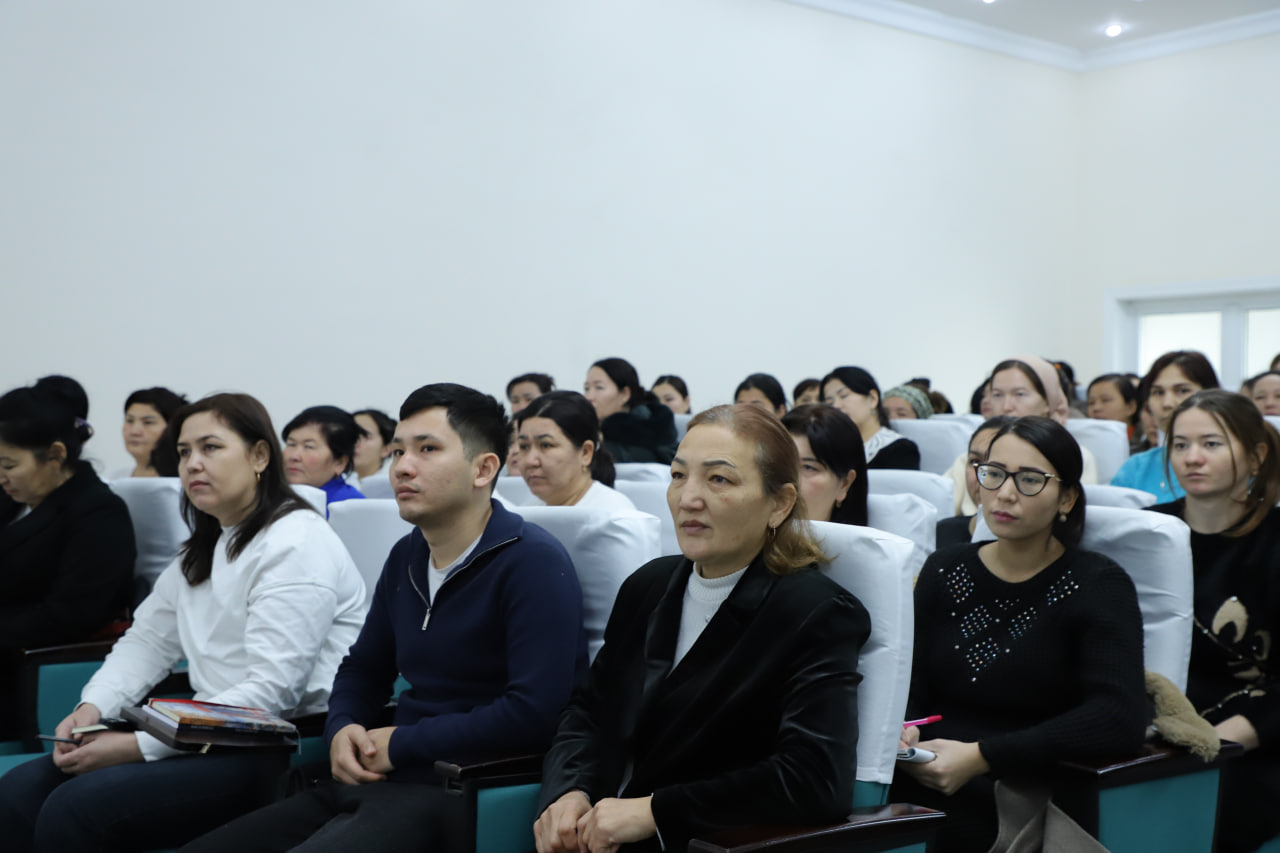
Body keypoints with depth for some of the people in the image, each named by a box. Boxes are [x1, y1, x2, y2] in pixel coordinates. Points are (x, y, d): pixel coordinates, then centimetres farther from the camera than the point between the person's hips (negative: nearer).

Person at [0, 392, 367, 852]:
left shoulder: (297, 544, -14)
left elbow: (271, 692, -22)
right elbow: (146, 641, 16)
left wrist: (137, 745, -22)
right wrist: (91, 707, -5)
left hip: (282, 750, -9)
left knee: (74, 809, -22)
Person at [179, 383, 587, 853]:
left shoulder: (534, 561, -12)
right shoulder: (406, 557, 12)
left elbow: (535, 712, -22)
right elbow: (362, 668, 25)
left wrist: (400, 744, -13)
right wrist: (341, 729, 1)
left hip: (465, 796, -7)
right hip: (378, 780, 8)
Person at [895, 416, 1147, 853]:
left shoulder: (1098, 585, -1)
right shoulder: (943, 570, 12)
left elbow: (1121, 719, -15)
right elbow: (910, 688, 10)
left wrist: (981, 757, -21)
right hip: (922, 790, 3)